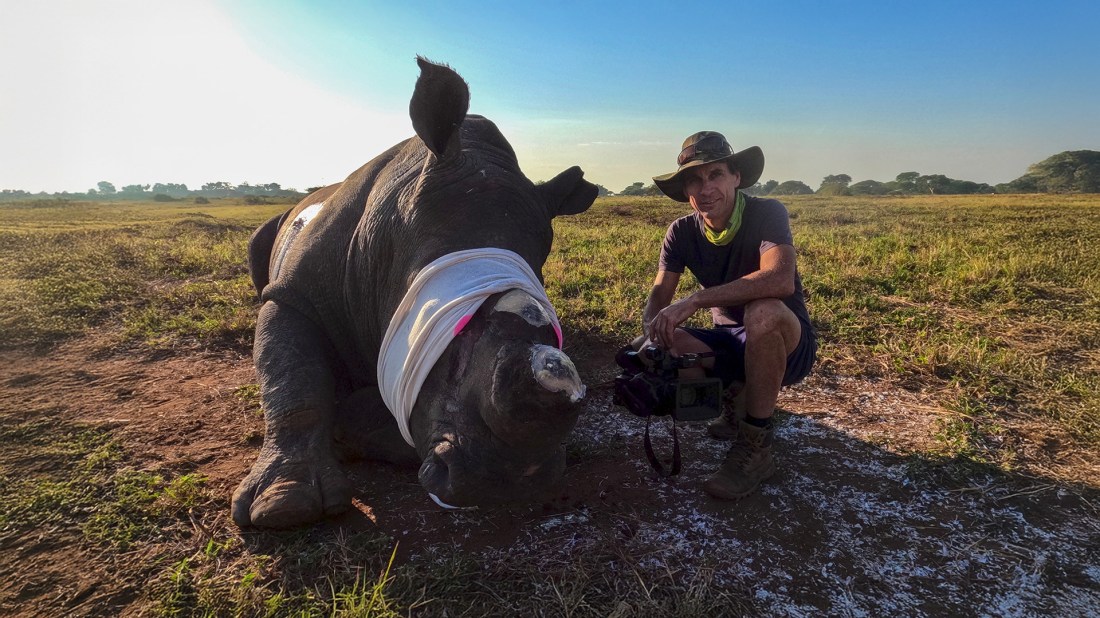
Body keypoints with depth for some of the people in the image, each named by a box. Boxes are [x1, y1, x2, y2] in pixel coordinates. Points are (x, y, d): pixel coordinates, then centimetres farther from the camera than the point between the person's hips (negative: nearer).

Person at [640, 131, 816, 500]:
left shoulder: (767, 213, -19)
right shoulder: (682, 232, -4)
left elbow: (780, 280, -38)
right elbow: (659, 297, -9)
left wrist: (694, 300, -42)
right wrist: (651, 330, -32)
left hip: (786, 344, -4)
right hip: (732, 344, 5)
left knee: (763, 311, -38)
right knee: (656, 353, -19)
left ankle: (755, 448, -22)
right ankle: (738, 398, 7)